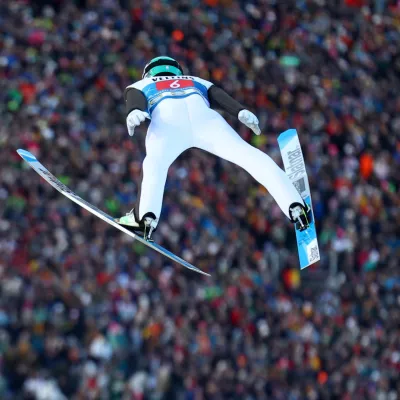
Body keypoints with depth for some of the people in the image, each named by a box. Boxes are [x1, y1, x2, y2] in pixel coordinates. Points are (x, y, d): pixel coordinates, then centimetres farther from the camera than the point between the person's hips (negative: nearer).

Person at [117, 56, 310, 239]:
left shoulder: (140, 86, 41)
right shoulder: (197, 82, 46)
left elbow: (135, 98, 15)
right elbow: (220, 96, 23)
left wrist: (133, 113, -7)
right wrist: (241, 112, 5)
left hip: (167, 119, -1)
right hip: (201, 113, 1)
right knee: (249, 155, -4)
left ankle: (145, 216, -34)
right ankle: (294, 205, -19)